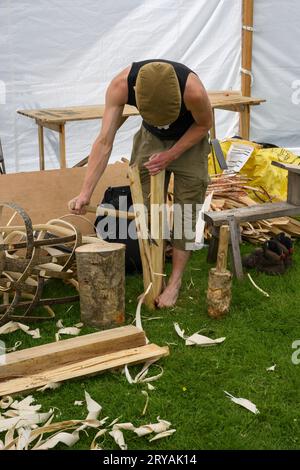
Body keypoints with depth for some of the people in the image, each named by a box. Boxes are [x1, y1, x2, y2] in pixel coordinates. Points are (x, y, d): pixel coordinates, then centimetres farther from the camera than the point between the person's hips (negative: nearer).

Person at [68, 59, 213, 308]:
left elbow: (205, 124, -16)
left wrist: (171, 156, -22)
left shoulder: (192, 89, -40)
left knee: (186, 210, -5)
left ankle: (175, 281, 4)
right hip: (150, 138, 2)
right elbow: (104, 141, -32)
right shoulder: (121, 85, -34)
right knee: (146, 206, 1)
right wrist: (85, 193, -37)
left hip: (189, 139, -2)